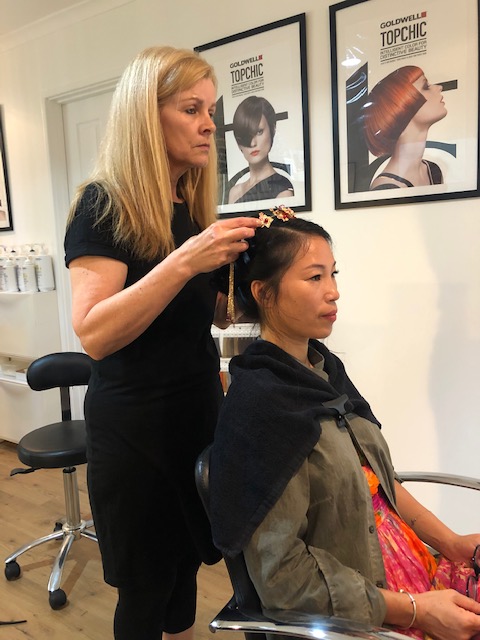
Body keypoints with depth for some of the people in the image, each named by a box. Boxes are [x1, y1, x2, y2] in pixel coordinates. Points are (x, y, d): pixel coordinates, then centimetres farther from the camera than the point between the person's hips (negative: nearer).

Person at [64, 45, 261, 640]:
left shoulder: (193, 207, 7)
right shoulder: (105, 205, -13)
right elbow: (94, 334, -23)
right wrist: (184, 260, -30)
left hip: (198, 412, 6)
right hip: (135, 427, -6)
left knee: (186, 562, 19)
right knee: (147, 585, 12)